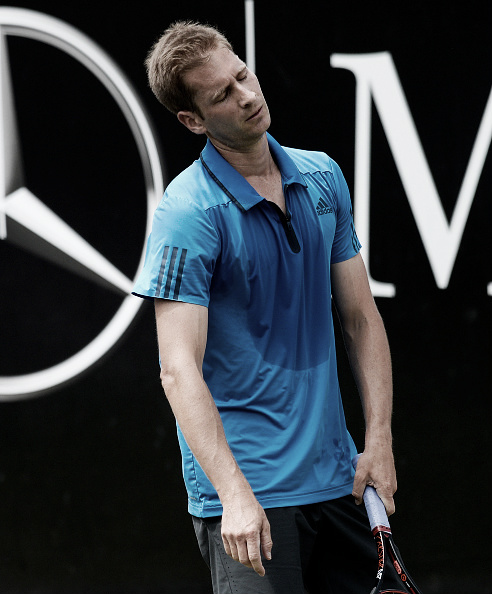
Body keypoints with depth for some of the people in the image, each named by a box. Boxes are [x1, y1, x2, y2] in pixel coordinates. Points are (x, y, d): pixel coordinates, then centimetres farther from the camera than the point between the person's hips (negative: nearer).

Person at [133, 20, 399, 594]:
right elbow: (179, 368, -19)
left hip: (337, 479, 6)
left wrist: (378, 440, 4)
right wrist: (234, 493, -28)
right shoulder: (189, 212, -13)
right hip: (248, 490, -6)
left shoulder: (324, 177, 7)